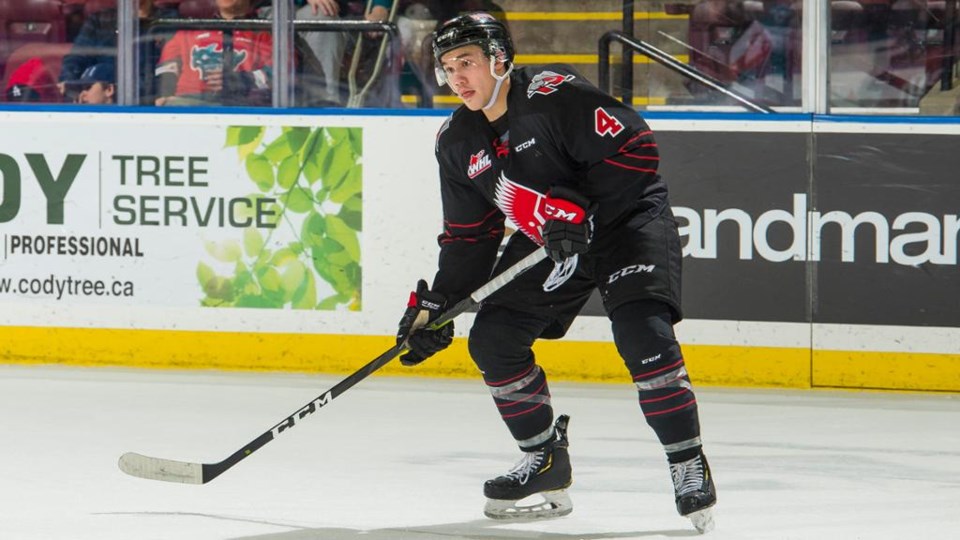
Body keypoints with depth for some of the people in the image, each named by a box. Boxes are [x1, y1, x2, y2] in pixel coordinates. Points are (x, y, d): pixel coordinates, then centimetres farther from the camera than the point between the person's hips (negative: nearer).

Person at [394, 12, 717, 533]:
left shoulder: (554, 94, -23)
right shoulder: (456, 142, 1)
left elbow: (635, 149, -25)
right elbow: (469, 235, 8)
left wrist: (579, 212, -29)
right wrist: (435, 304, 0)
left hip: (626, 217, -8)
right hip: (547, 242, 8)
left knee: (642, 332, -27)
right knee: (492, 339, -2)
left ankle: (689, 466, -17)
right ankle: (547, 461, 14)